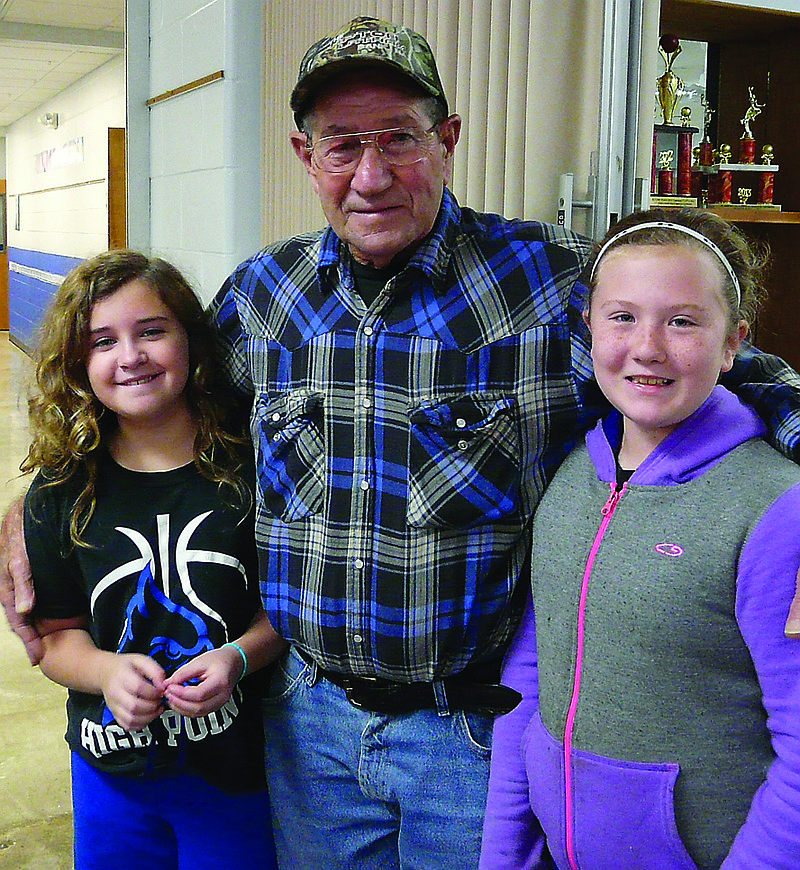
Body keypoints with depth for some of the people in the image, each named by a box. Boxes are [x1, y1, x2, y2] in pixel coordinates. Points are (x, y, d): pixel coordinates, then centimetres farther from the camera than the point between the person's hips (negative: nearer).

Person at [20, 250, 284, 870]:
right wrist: (108, 671, -20)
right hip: (114, 772, 2)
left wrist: (240, 655, -21)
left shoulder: (249, 465, -11)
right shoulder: (62, 490, -5)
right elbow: (56, 633, 0)